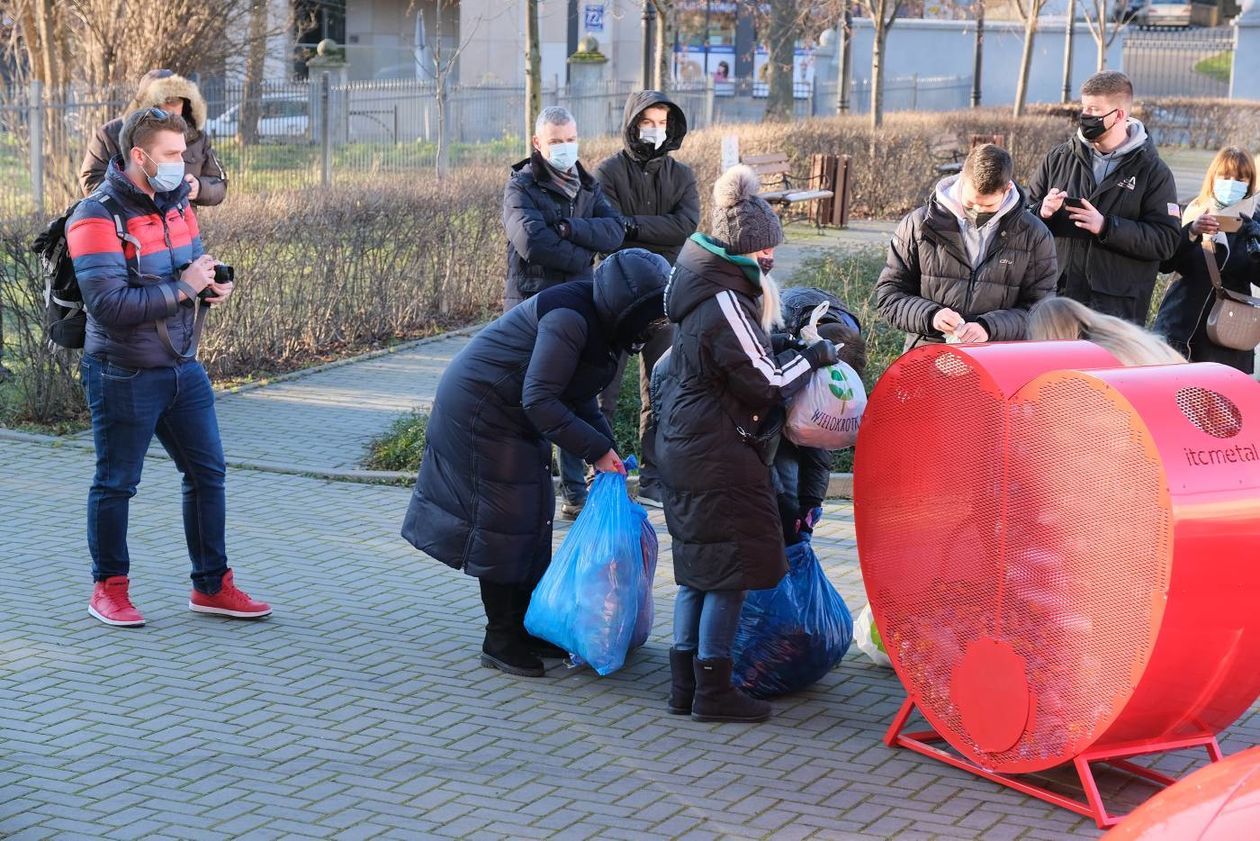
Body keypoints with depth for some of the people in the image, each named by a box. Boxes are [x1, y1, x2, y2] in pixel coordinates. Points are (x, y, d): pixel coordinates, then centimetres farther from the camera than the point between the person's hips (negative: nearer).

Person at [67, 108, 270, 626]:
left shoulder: (176, 203, 7)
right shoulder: (97, 219, -18)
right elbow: (109, 305, -27)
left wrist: (215, 282, -2)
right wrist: (183, 288, -23)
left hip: (183, 368, 7)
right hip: (125, 376, -7)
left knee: (208, 472, 9)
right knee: (116, 483, 6)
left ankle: (211, 586, 19)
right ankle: (108, 589, 21)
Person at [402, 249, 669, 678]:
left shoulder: (600, 322, 2)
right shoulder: (570, 318, -28)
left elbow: (581, 401, 12)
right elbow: (539, 399, -30)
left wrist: (609, 453, 2)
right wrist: (596, 449, -28)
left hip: (514, 417, 10)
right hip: (479, 411, -10)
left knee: (533, 517, 13)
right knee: (503, 521, -5)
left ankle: (526, 629, 23)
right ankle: (501, 642, 5)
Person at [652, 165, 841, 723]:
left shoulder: (700, 282, 7)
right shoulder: (726, 301, -22)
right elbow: (768, 382, -16)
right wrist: (816, 357, 0)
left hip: (682, 443, 10)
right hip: (716, 454, -10)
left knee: (699, 569, 16)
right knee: (730, 569, 0)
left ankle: (685, 685, 21)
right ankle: (713, 692, 6)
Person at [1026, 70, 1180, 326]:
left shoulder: (1152, 171, 1)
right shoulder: (1059, 158, 11)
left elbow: (1166, 240, -7)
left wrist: (1106, 226, -17)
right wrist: (1042, 212, -8)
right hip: (1054, 300, 3)